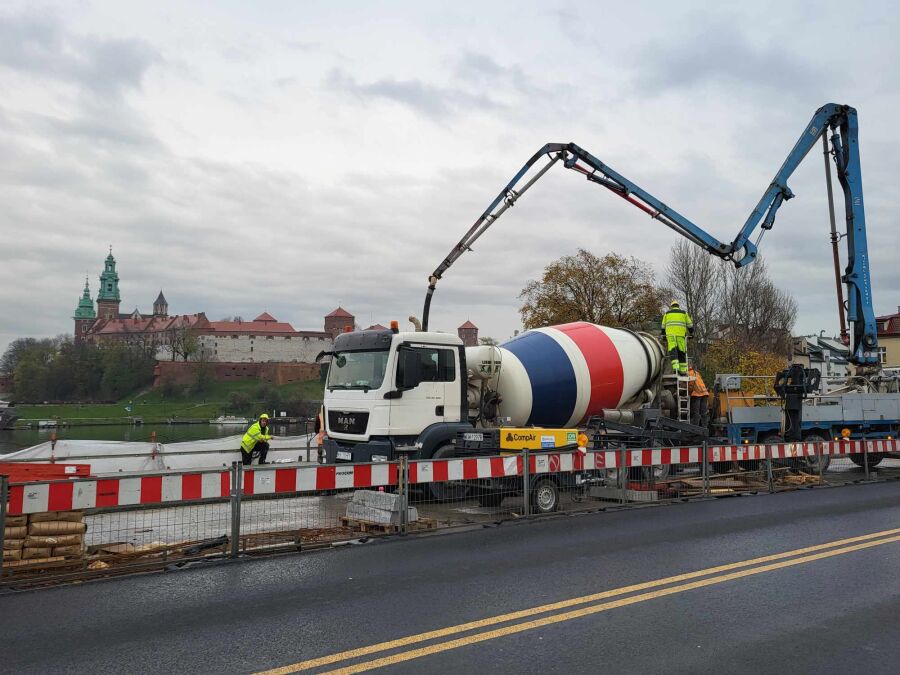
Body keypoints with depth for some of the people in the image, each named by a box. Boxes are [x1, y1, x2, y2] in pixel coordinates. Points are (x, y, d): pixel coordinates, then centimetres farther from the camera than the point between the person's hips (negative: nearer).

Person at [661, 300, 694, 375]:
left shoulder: (667, 313, 18)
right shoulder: (684, 313, 18)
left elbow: (663, 327, 19)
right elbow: (690, 325, 17)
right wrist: (691, 333, 30)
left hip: (670, 334, 0)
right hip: (681, 334, 0)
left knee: (673, 351, -7)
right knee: (681, 352, 4)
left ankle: (675, 367, -26)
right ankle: (682, 371, 4)